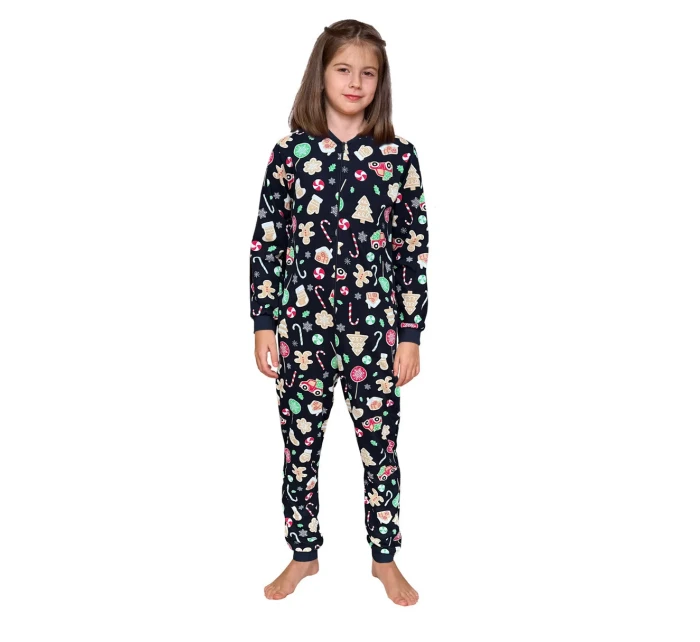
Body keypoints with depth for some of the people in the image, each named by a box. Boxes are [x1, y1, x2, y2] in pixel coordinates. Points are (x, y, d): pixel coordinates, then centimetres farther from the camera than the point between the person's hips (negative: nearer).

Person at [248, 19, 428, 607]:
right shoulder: (290, 152, 0)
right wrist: (263, 325, 0)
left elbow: (415, 250, 0)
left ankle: (385, 558, 31)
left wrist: (411, 334, -2)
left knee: (381, 446, 10)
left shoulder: (399, 156, -1)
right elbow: (265, 243, 3)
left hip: (375, 328, 0)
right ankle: (304, 554, 33)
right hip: (301, 326, 1)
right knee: (300, 444, 12)